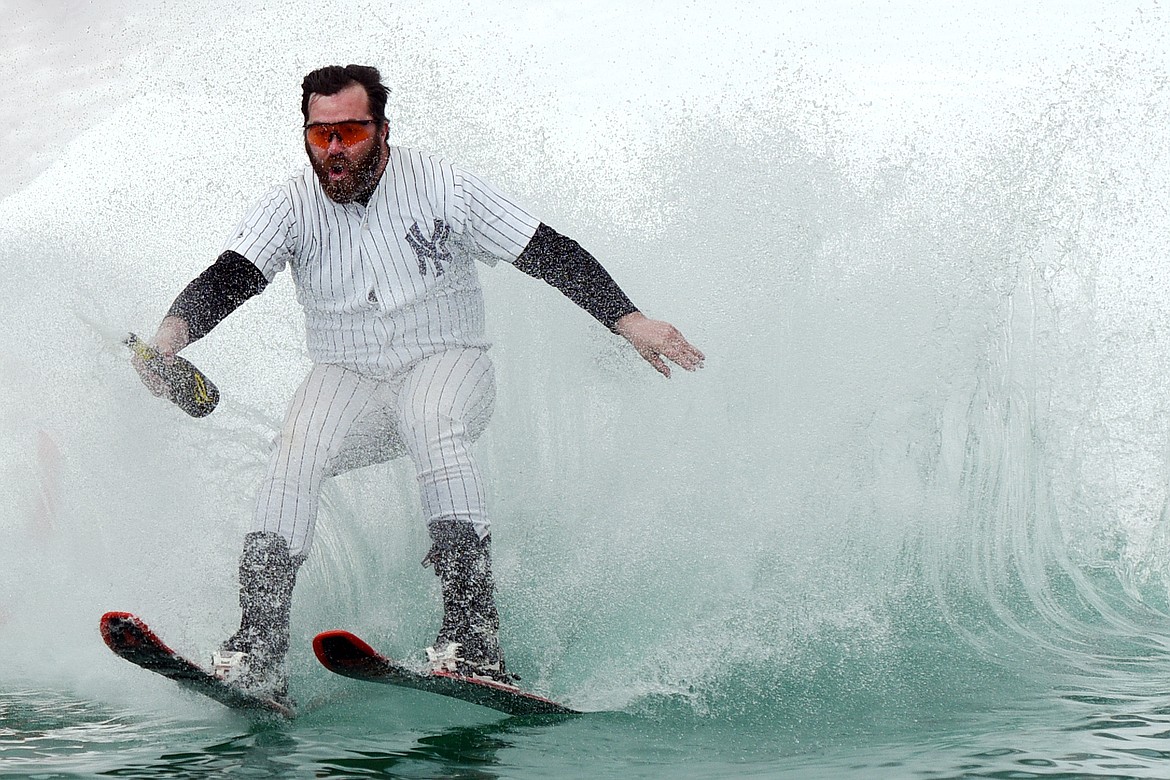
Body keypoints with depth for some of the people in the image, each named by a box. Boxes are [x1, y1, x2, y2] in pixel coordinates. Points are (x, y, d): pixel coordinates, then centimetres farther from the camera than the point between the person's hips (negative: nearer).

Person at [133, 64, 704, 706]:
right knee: (296, 449, -28)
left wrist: (630, 322, -19)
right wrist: (173, 330, -41)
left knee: (430, 421, -36)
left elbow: (551, 254, -9)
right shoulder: (291, 208, -7)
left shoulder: (440, 188, -11)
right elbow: (228, 277, -20)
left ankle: (472, 635, -41)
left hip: (448, 364, -2)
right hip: (347, 380, 2)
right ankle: (258, 645, -30)